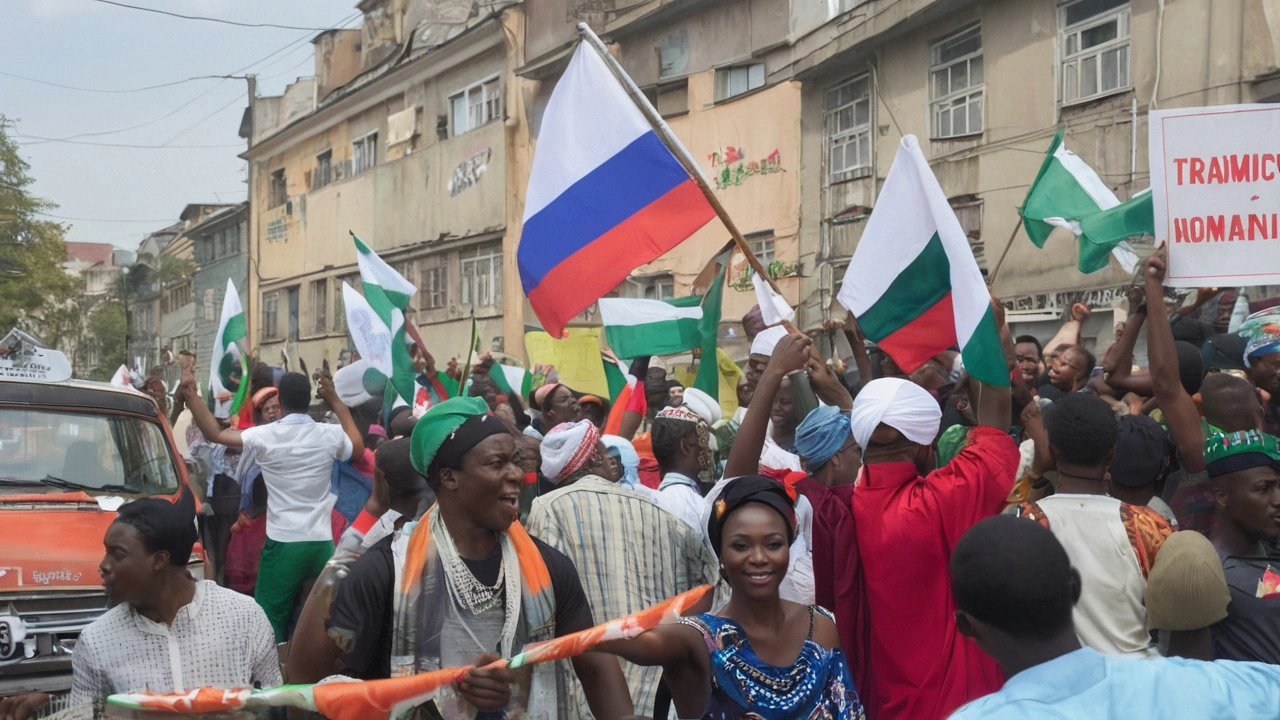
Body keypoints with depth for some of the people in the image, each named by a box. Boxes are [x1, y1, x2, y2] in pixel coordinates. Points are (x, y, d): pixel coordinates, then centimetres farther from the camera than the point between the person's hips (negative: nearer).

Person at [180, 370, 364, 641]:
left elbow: (214, 433, -2)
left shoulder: (265, 436, -7)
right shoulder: (330, 434, 0)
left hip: (283, 543, -3)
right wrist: (335, 401, 24)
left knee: (270, 621, 4)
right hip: (322, 543, 3)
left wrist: (191, 394, 9)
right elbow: (358, 448, 21)